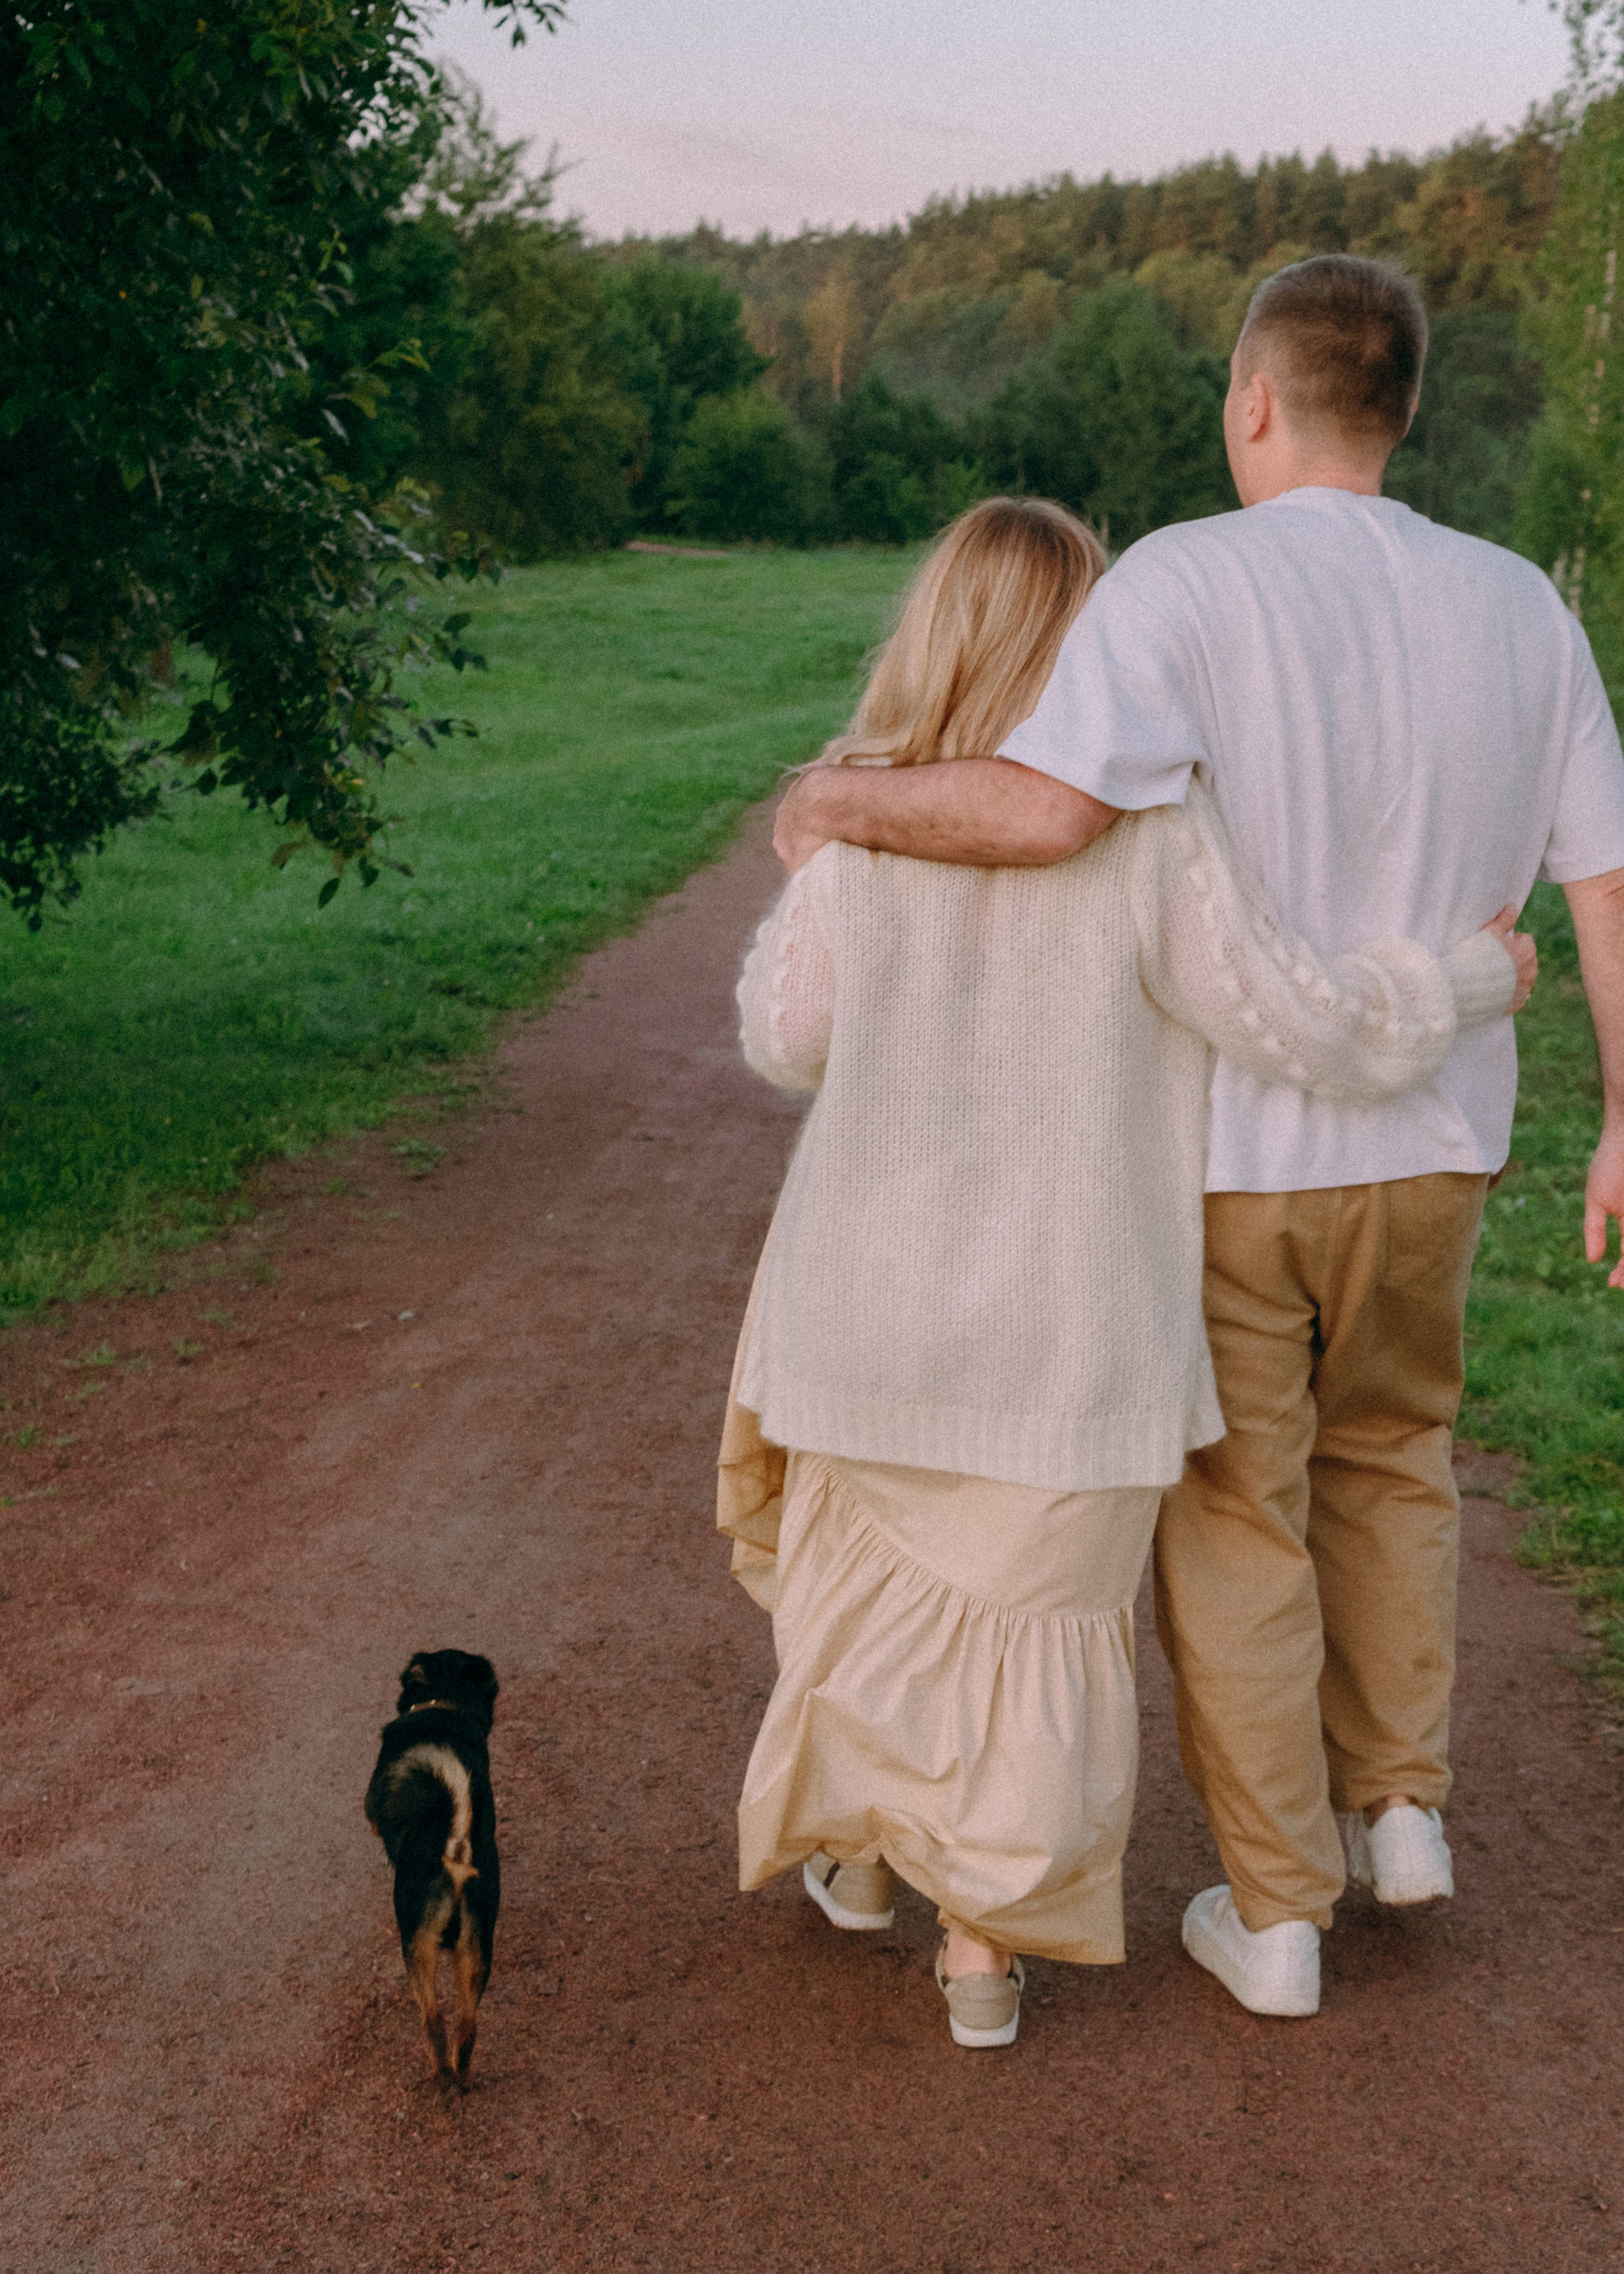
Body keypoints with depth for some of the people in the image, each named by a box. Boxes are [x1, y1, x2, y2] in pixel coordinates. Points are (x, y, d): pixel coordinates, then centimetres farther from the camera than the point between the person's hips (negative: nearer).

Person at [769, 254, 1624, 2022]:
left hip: (1223, 1150, -4)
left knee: (1236, 1517, 11)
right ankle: (1399, 1804, 32)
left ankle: (1276, 1911, 21)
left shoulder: (1192, 579, -16)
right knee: (1389, 1458, 27)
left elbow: (1046, 808, -31)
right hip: (1430, 1146, 5)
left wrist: (848, 800, -13)